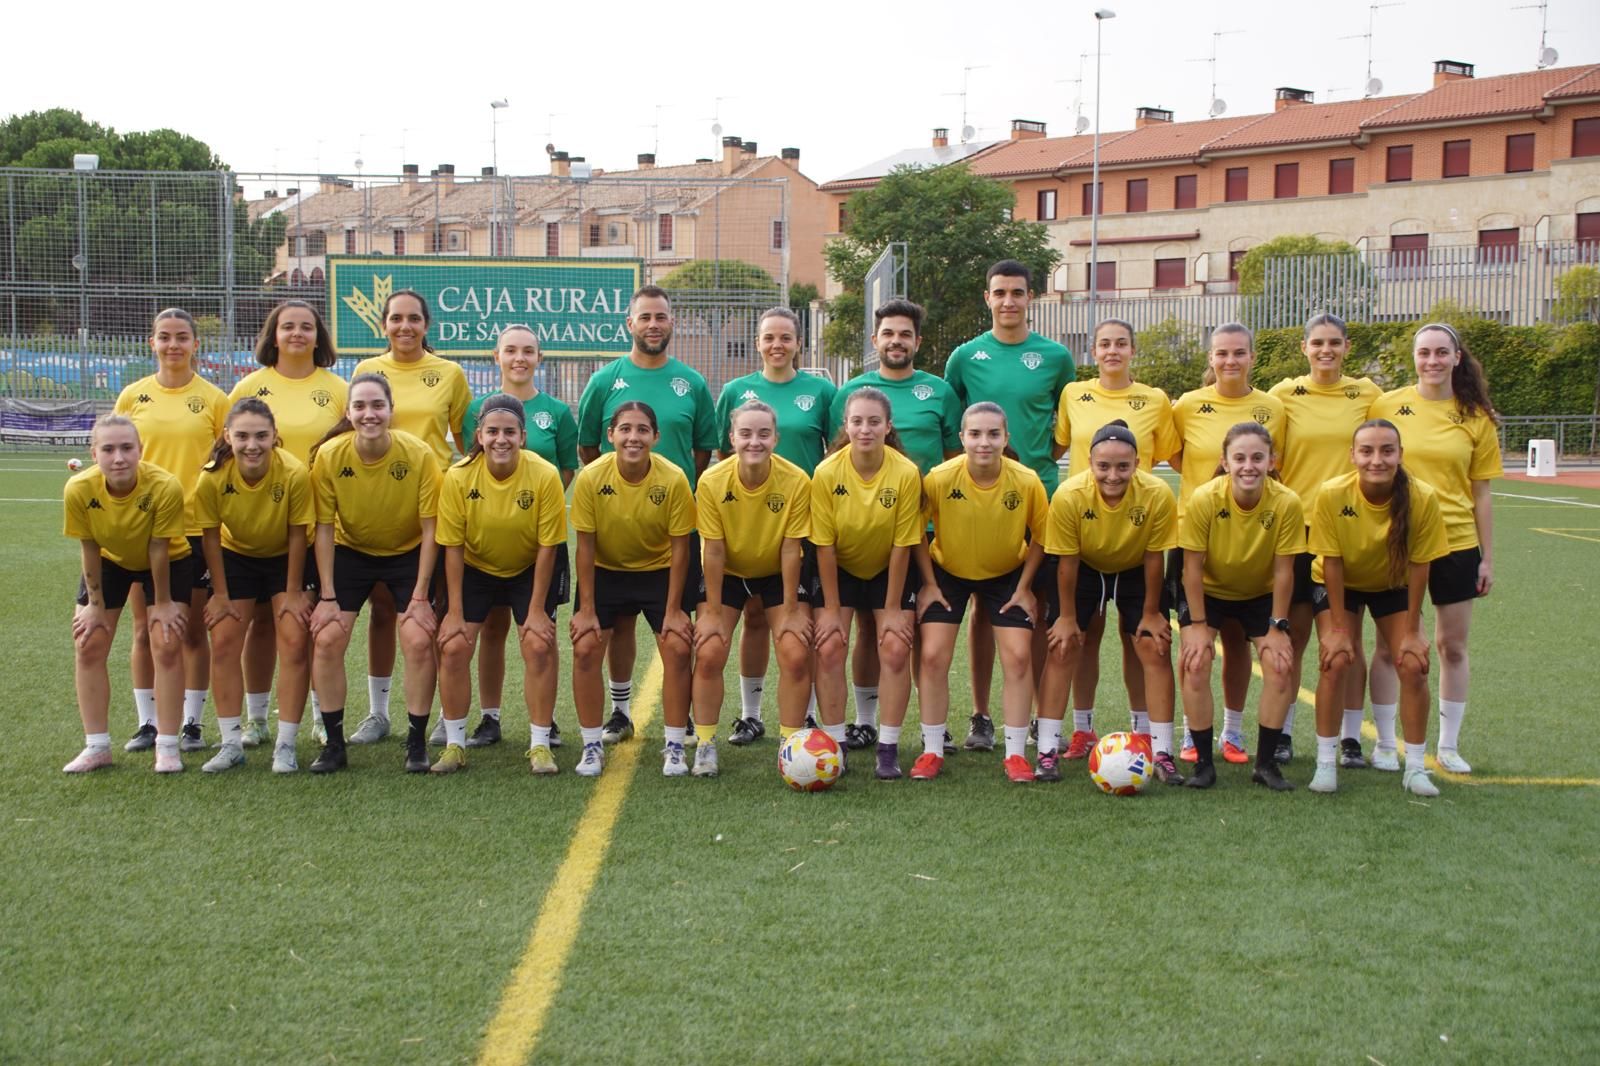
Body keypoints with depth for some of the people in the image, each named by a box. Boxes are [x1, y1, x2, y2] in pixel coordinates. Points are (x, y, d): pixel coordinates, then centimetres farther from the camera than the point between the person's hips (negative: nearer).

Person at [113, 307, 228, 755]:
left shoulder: (213, 399, 0)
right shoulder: (132, 396, 5)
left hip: (196, 528, -1)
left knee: (193, 630, 5)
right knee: (145, 630, 6)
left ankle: (192, 723, 14)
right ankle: (147, 723, 16)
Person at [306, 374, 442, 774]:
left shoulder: (419, 454, -23)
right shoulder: (329, 455, -20)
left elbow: (430, 529, -16)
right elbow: (324, 528, -12)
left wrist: (420, 596, -17)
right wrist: (327, 596, -13)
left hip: (408, 554, -1)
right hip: (350, 552, 1)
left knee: (419, 641, -15)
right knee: (326, 639, -11)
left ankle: (417, 743, 2)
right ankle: (334, 744, 3)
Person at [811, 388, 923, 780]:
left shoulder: (906, 473, -22)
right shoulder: (826, 473, -22)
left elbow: (902, 546, -16)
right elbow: (824, 545, -16)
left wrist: (892, 609, -13)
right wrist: (831, 608, -14)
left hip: (887, 570, 0)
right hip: (839, 569, 0)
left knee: (895, 648, -11)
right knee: (829, 647, -12)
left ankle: (887, 747, -2)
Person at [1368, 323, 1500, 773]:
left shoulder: (1477, 418, 2)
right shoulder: (1387, 406, -2)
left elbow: (1481, 494, 5)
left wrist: (1487, 558, 4)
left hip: (1456, 544, 1)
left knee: (1452, 645, 9)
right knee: (1390, 646, 4)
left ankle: (1449, 746, 22)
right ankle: (1385, 743, 17)